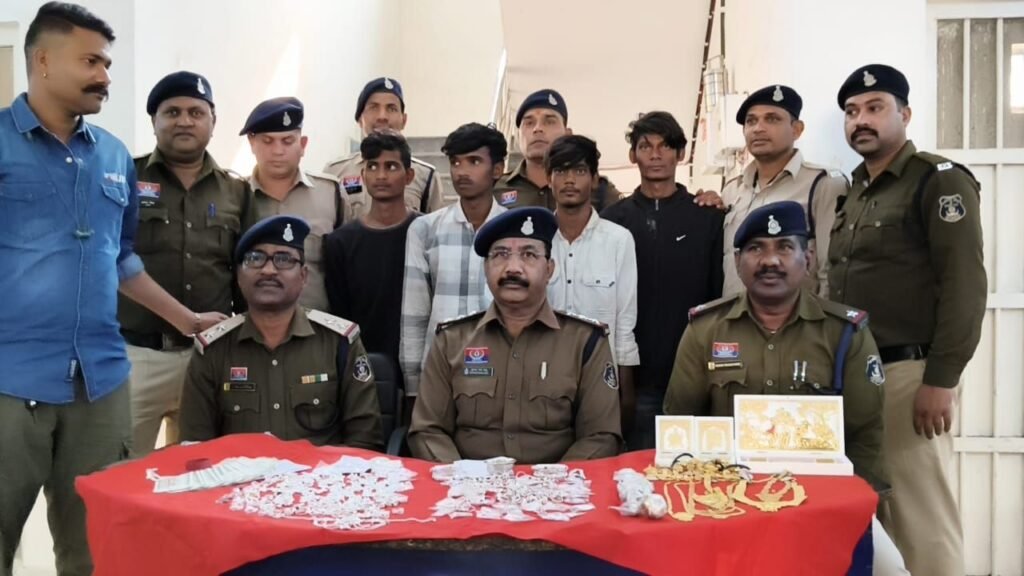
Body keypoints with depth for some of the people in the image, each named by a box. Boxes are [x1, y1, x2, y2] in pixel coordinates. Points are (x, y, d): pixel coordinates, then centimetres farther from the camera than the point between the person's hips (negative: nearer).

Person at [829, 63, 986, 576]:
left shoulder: (939, 180, -5)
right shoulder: (853, 191, 16)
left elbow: (965, 285, -13)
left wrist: (941, 380, -17)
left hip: (908, 373, -7)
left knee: (922, 520, -1)